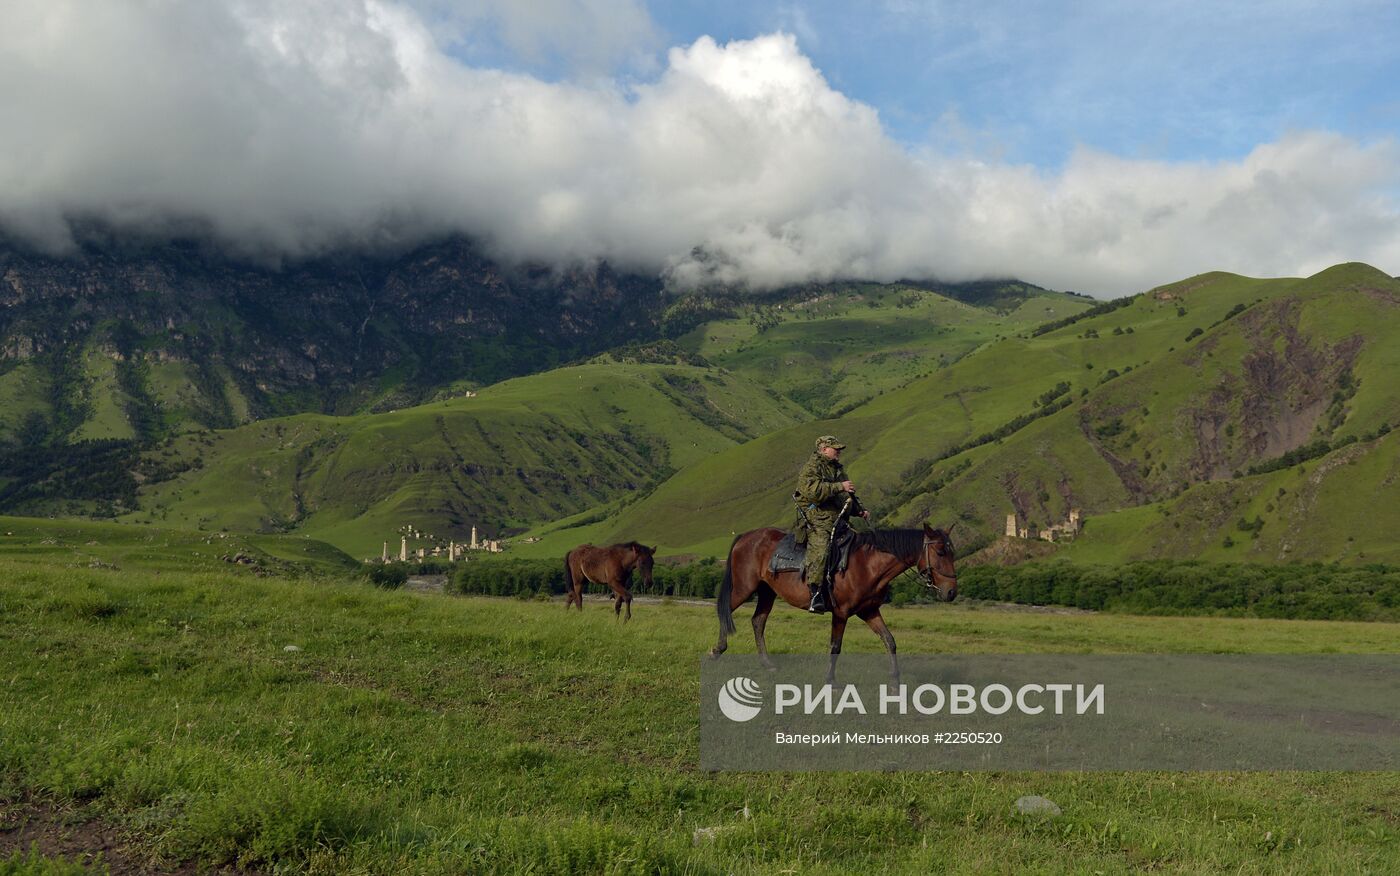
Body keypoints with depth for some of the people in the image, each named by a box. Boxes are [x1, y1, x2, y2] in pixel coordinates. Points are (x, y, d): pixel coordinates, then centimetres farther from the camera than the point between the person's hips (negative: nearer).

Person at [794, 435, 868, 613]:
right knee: (820, 551, -29)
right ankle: (815, 594, -31)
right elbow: (812, 490, -23)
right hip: (818, 522, -9)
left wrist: (860, 510, 16)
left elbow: (849, 495, 33)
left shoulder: (838, 469, 24)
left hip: (839, 521, 9)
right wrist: (839, 487, -22)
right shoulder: (811, 467, -5)